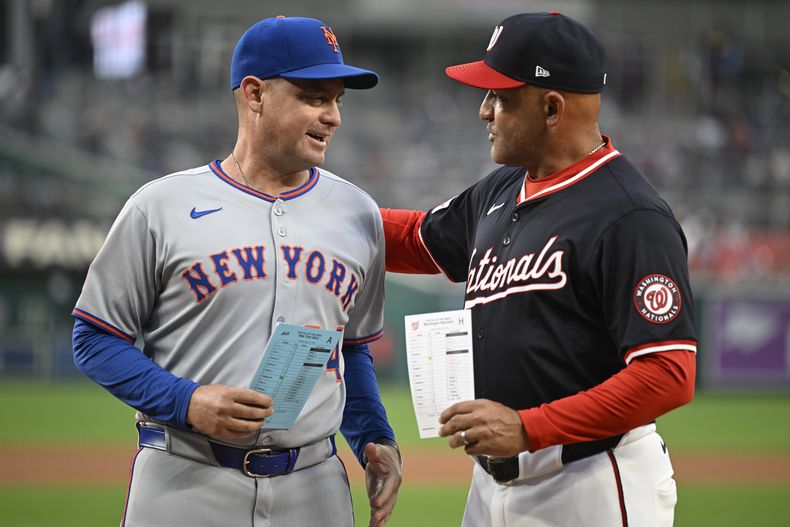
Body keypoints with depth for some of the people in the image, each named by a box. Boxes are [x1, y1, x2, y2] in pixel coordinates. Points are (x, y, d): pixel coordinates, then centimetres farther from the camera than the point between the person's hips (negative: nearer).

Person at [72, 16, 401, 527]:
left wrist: (376, 440, 6)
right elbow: (96, 338, 0)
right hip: (186, 484, -3)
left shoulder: (358, 215, 11)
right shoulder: (162, 207, -1)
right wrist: (186, 402, -13)